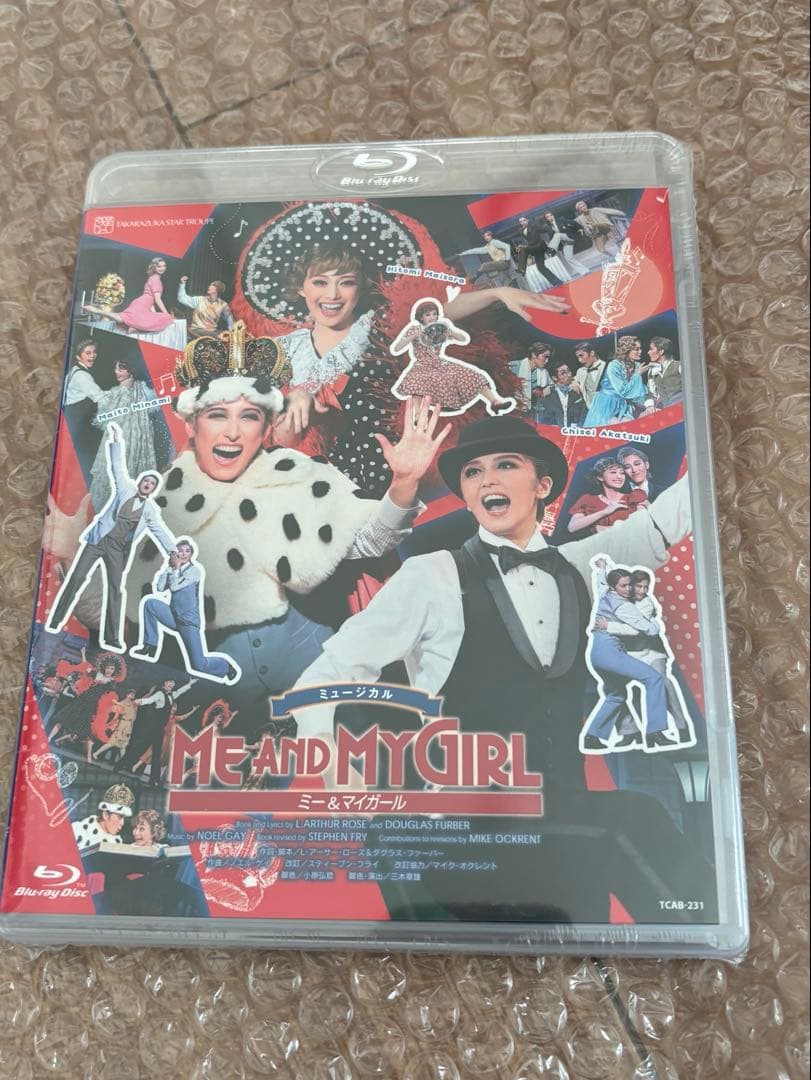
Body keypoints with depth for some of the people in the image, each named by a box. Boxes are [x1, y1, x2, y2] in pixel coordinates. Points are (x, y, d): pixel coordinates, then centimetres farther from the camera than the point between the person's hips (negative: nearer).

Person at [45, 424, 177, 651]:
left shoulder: (151, 510, 10)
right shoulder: (125, 487, 8)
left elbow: (161, 531, 7)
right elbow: (118, 466, 6)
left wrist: (174, 552, -2)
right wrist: (116, 440, 0)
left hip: (118, 549, 2)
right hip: (99, 539, -1)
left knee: (116, 589, -1)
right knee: (77, 577, -5)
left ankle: (111, 638, 2)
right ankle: (55, 621, 4)